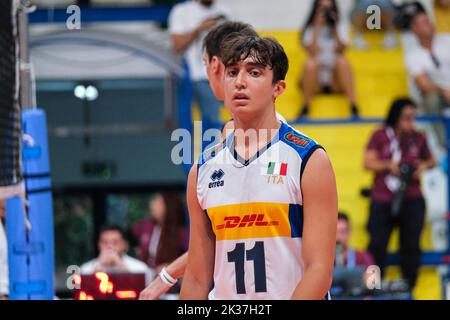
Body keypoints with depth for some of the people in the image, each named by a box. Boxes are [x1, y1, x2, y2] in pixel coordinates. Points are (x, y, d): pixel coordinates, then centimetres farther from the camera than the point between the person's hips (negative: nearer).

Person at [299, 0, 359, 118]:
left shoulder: (340, 27, 7)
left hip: (336, 79, 1)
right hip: (315, 80, -1)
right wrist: (316, 28, -17)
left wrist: (334, 29, -16)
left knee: (343, 60, -29)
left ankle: (353, 106, -33)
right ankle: (305, 107, -25)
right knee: (310, 63, -32)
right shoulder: (310, 29, 2)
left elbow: (341, 50, -9)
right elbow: (312, 53, -15)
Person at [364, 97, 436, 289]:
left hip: (412, 201, 2)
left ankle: (408, 287, 12)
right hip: (382, 201, -2)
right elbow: (368, 163, -3)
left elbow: (431, 160, 19)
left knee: (411, 245, 3)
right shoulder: (380, 136, -1)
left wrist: (426, 165, -4)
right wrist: (388, 165, -19)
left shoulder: (418, 138, 5)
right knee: (377, 245, -3)